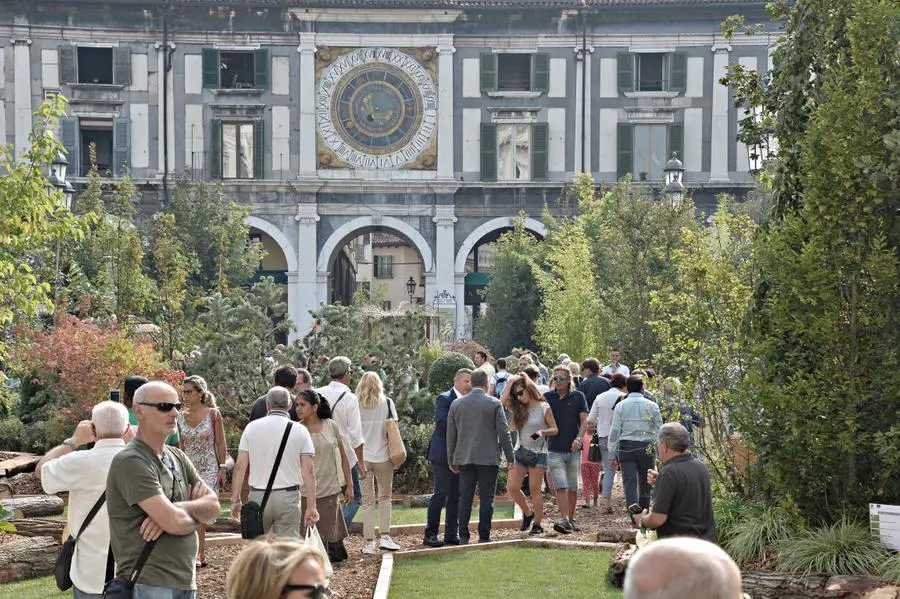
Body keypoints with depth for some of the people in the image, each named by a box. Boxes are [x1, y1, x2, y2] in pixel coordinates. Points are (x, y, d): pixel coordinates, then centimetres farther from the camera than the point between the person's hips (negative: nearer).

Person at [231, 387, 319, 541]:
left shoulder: (252, 427, 2)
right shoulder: (300, 430, -1)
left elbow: (240, 467, 0)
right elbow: (309, 470, -4)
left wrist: (235, 499, 8)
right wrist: (312, 505, -2)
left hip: (258, 495, 1)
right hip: (288, 497, -1)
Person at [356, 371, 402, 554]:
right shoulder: (387, 403, -2)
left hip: (362, 458, 0)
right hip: (383, 457, 0)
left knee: (367, 500, 6)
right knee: (385, 496, 14)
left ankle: (368, 542, 5)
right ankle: (384, 536, 4)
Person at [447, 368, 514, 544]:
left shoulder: (456, 404, 4)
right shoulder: (494, 404, -5)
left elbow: (451, 435, 8)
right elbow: (503, 432, -4)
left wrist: (451, 460, 15)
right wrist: (509, 456, 5)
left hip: (464, 458, 3)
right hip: (489, 458, -3)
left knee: (465, 498, 6)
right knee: (486, 498, 2)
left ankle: (464, 537, 5)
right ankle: (484, 537, 2)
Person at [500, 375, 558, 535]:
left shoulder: (543, 407, -2)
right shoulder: (519, 408, 10)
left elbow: (554, 429, -1)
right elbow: (502, 401, -4)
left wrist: (542, 432, -20)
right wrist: (510, 383, -2)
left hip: (538, 453, -4)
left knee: (535, 489, -4)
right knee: (512, 487, -4)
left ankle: (537, 523, 4)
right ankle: (528, 513, 18)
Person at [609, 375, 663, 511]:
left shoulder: (620, 406, 1)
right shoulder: (652, 406, 2)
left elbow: (615, 431, 1)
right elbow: (659, 430, 4)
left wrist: (612, 455, 5)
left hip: (625, 448, -1)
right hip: (647, 448, 1)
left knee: (629, 483, -4)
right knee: (645, 484, 12)